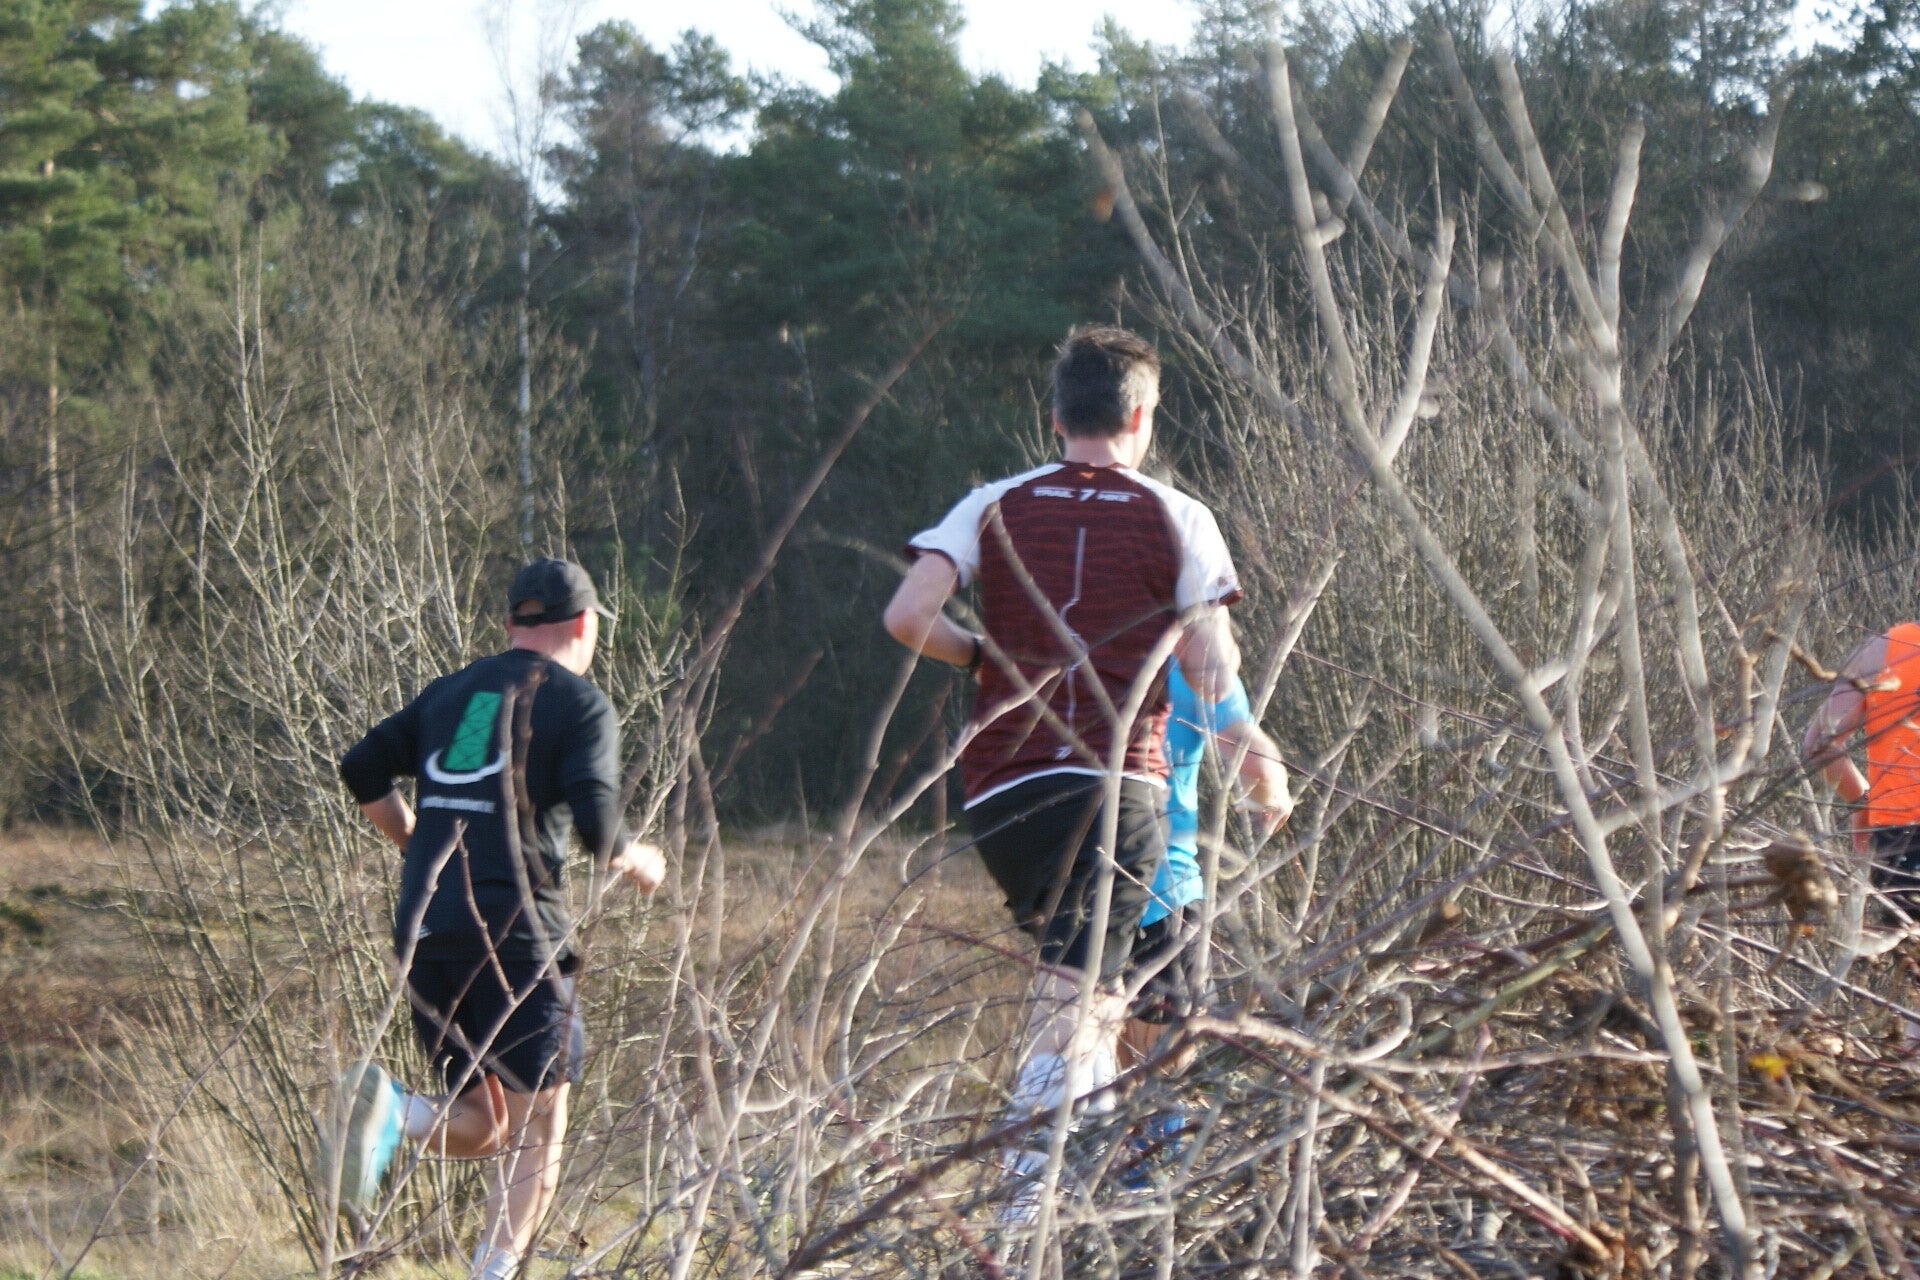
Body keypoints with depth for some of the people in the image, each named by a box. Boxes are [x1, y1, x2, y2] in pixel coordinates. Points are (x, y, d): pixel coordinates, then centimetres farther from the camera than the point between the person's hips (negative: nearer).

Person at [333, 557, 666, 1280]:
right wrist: (637, 862, 9)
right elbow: (595, 823, -11)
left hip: (424, 933, 5)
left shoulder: (450, 693, 18)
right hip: (516, 930, -5)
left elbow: (363, 770, 11)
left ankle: (391, 1109, -16)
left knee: (482, 1126, 14)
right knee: (536, 1132, 1)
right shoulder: (579, 704, 1)